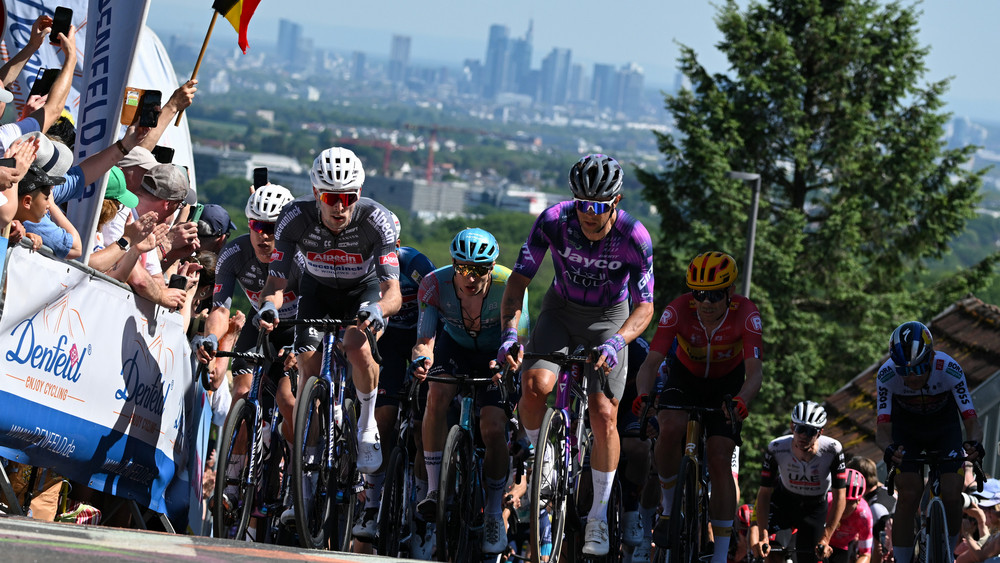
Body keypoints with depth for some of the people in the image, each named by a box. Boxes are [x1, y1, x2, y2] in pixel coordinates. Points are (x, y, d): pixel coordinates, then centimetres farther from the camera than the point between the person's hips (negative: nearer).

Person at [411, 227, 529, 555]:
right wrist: (422, 358, -52)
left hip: (496, 356, -1)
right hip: (455, 347, 1)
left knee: (493, 430, -19)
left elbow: (517, 338, -31)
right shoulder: (436, 284, -25)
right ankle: (434, 489, -24)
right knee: (438, 394, -31)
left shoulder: (509, 286, -29)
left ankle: (495, 514, 3)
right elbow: (425, 337, -28)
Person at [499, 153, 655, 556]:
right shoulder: (555, 221, -24)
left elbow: (644, 307, -23)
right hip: (561, 310, 1)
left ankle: (599, 517, 6)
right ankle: (539, 459, 4)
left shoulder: (634, 238, -26)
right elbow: (518, 280, -19)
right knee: (536, 384, -26)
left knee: (604, 416, -9)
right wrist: (509, 331, -35)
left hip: (609, 318, -1)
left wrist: (616, 342, -43)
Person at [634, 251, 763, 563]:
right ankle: (668, 506, -6)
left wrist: (741, 400, -59)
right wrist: (643, 395, -55)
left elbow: (755, 370, -38)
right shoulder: (678, 311, -30)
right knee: (670, 429, -31)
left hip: (727, 382, 0)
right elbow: (652, 361, -34)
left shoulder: (745, 314, -31)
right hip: (685, 376, 0)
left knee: (720, 462, -12)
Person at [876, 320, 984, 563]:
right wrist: (889, 450, -57)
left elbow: (971, 422, -34)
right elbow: (882, 429, -34)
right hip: (906, 431, 0)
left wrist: (974, 443, -57)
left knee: (952, 496, -13)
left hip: (945, 428, 0)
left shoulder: (949, 369, -34)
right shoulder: (887, 375, -33)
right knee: (909, 495, -19)